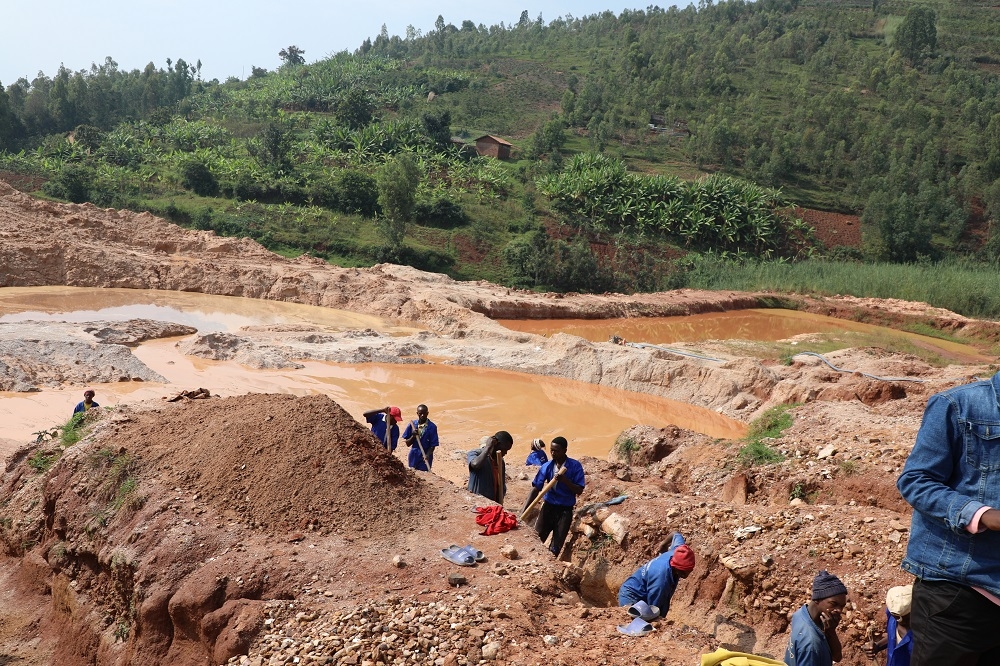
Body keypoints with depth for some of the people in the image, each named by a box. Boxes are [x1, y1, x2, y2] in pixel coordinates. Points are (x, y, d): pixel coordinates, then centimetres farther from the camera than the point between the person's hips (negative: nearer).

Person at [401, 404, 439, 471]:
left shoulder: (432, 427, -9)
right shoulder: (412, 425, -1)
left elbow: (433, 445, -9)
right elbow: (408, 443, 3)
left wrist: (428, 455, -25)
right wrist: (413, 436, -16)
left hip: (425, 458, -3)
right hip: (414, 457, 3)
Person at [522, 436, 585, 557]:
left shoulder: (575, 466, -11)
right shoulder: (547, 466, -4)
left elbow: (579, 490, -12)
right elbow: (536, 488, -6)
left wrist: (565, 480, -28)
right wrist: (524, 510, -14)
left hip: (565, 510, -3)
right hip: (548, 507, 3)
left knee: (555, 548, 1)